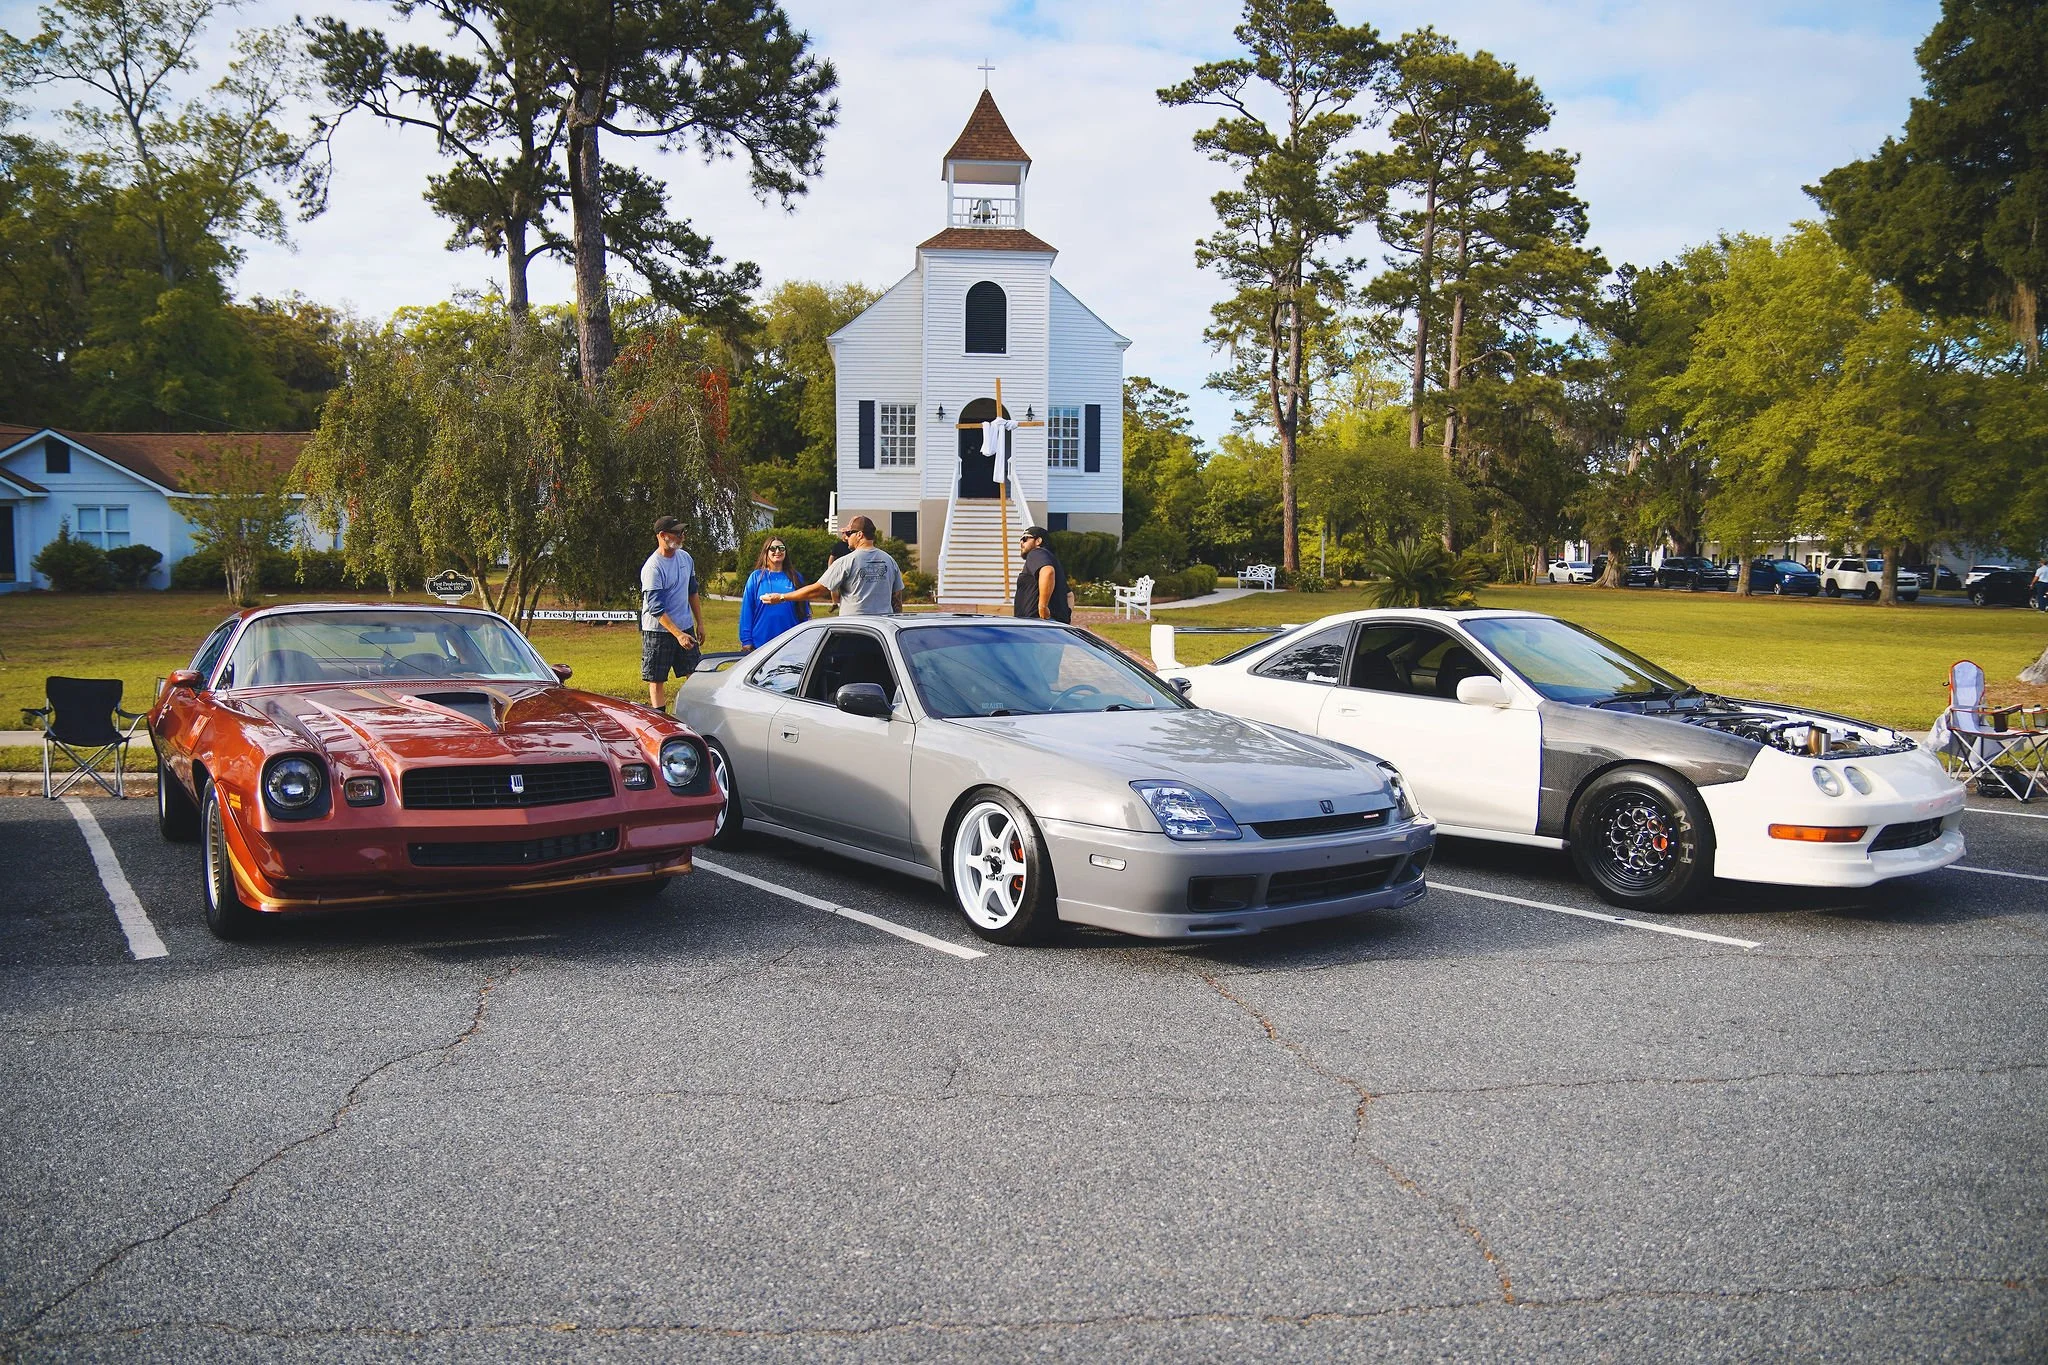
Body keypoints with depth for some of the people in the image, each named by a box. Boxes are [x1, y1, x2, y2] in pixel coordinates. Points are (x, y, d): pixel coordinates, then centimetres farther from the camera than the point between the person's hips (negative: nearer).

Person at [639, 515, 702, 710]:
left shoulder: (685, 557, 4)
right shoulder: (653, 568, -19)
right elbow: (656, 609, -21)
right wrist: (678, 634, -25)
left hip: (685, 626, 7)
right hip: (658, 630, -7)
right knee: (657, 680, 1)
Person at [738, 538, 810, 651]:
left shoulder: (795, 578, 6)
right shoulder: (756, 577, 2)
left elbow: (805, 612, 9)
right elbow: (746, 610, 1)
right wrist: (746, 640, -4)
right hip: (761, 642, -1)